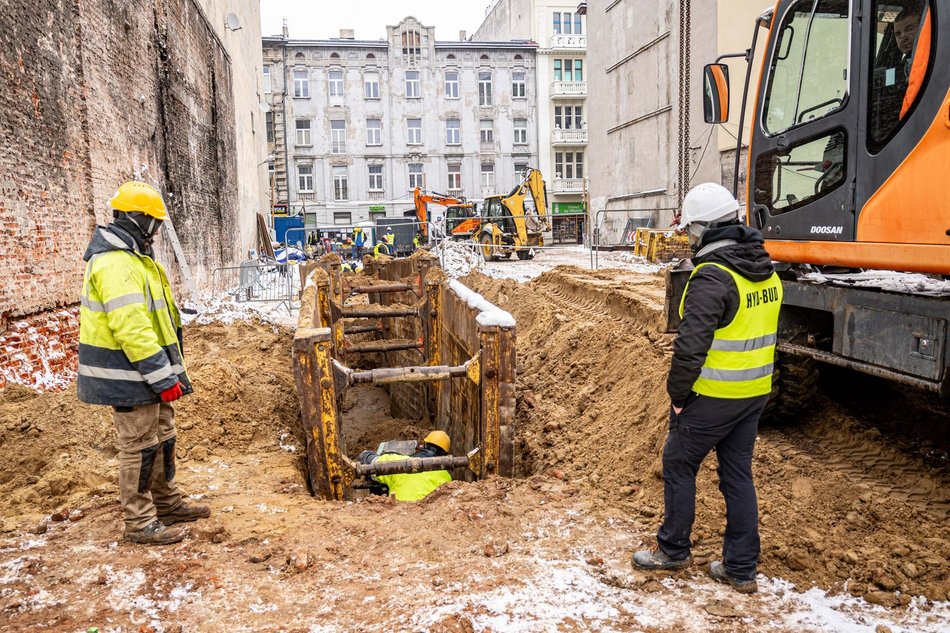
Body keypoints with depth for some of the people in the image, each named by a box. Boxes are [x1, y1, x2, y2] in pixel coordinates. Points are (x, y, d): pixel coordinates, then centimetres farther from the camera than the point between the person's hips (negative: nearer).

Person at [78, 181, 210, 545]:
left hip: (148, 375, 11)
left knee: (162, 437, 19)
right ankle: (140, 523, 12)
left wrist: (168, 371, 21)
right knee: (139, 447, 0)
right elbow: (131, 329, -28)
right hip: (129, 378, -11)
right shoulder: (115, 264, -22)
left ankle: (168, 504, 34)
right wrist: (164, 377, -25)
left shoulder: (133, 258, 14)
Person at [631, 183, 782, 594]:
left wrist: (677, 394, -12)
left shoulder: (712, 276, -21)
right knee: (738, 474, 15)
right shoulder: (766, 271, 7)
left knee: (678, 465, 10)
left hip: (712, 397, -8)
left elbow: (691, 345, -24)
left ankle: (673, 549, 25)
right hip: (755, 393, 8)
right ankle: (741, 568, 22)